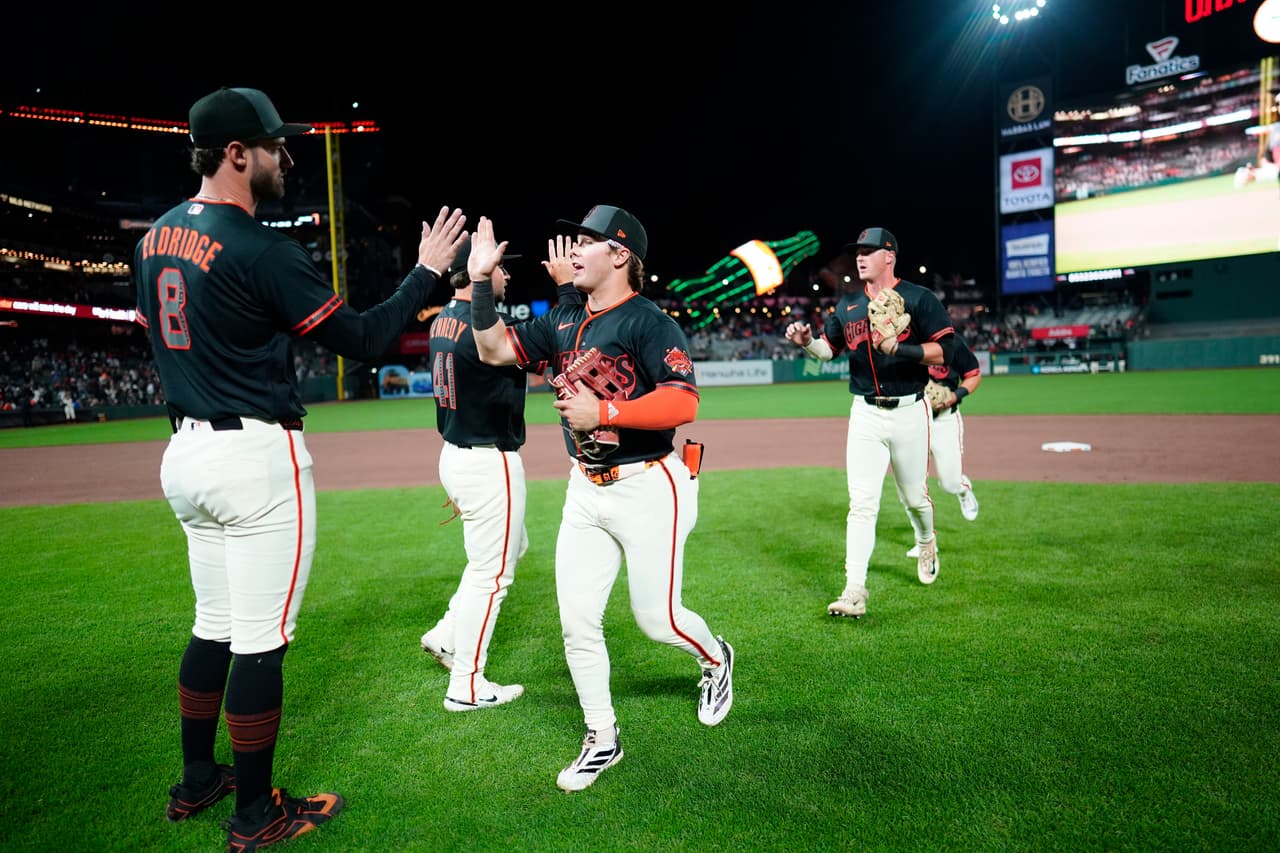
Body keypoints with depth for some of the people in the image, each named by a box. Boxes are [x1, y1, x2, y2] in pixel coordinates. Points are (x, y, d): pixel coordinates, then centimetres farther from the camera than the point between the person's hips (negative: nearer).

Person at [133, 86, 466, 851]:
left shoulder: (155, 240, 11)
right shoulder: (261, 251, -16)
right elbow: (365, 340, -14)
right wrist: (428, 270, -5)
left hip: (186, 453, 9)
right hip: (257, 458, -9)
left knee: (216, 624, 20)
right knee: (262, 637, 2)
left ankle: (197, 781, 34)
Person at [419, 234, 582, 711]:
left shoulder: (443, 322, 7)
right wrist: (567, 286, -15)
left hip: (455, 455, 10)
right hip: (489, 463, -10)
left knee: (512, 547, 25)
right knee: (490, 574, 3)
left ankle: (447, 636, 29)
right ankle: (466, 687, 16)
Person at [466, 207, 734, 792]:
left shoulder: (648, 322, -13)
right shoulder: (563, 321, 10)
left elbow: (683, 404, -23)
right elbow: (495, 350, 10)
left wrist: (604, 411, -25)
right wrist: (481, 282, 0)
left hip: (648, 488, -6)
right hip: (585, 490, 7)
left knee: (656, 619, 5)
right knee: (577, 622, 6)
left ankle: (715, 658, 40)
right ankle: (602, 741, 24)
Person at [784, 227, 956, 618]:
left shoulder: (918, 298, -6)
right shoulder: (848, 304, 8)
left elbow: (944, 351, -12)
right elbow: (829, 349, 16)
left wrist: (898, 348, -27)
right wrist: (807, 342, -5)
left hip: (909, 412, -2)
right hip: (865, 413, 3)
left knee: (914, 496, 13)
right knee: (861, 503, -4)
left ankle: (927, 545, 47)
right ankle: (854, 591, -4)